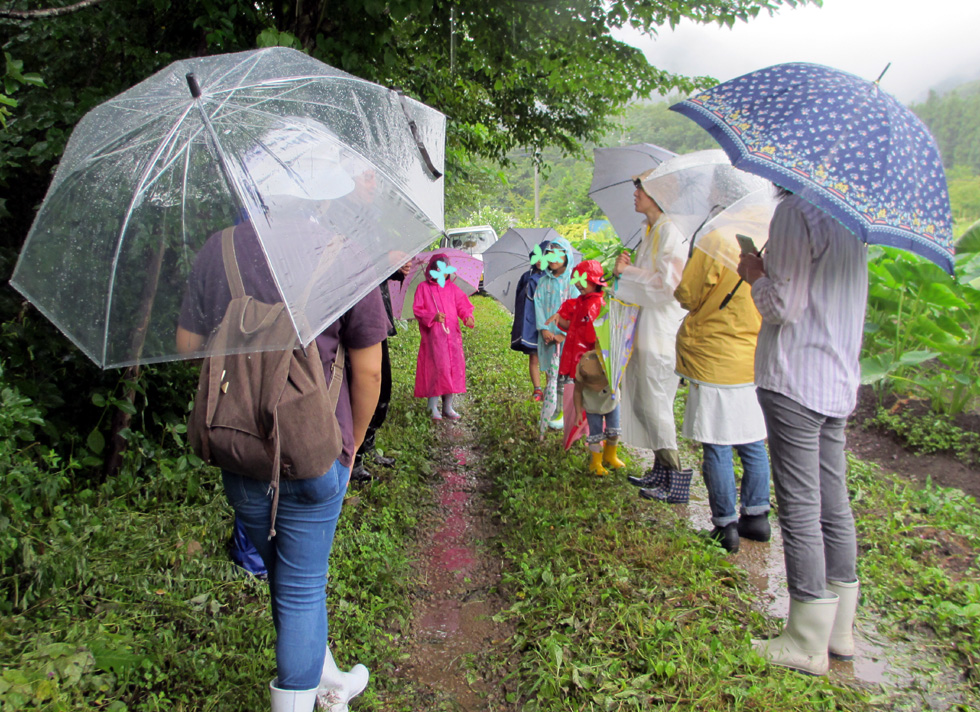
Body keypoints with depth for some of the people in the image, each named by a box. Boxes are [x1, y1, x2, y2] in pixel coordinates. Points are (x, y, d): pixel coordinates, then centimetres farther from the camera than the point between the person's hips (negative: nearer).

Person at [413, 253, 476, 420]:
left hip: (452, 333, 4)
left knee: (454, 367, 1)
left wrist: (468, 316, -12)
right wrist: (432, 317, -17)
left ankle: (448, 406, 11)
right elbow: (417, 310, 0)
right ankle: (433, 407, -3)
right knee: (437, 366, -13)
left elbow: (463, 305, 9)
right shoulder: (424, 287, 4)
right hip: (433, 335, -4)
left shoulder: (452, 287, 14)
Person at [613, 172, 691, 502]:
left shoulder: (669, 231, -12)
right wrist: (626, 270, 10)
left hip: (662, 330, -10)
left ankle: (676, 480, 2)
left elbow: (670, 281, -20)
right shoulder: (650, 233, 17)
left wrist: (630, 270, -15)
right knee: (640, 401, 12)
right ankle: (661, 471, 21)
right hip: (644, 327, 10)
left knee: (656, 403, -7)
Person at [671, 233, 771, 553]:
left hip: (714, 364, -5)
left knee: (717, 448, 3)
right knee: (753, 444, 16)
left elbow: (687, 295, -10)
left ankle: (726, 526, 9)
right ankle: (756, 517, 26)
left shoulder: (715, 242, -14)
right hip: (755, 363, 6)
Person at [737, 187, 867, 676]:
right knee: (833, 504, 14)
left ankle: (807, 643, 8)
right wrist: (767, 273, 16)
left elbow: (782, 307, -14)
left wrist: (755, 274, 2)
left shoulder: (795, 210, -12)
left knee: (799, 509, -2)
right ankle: (840, 630, 25)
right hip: (840, 379, 9)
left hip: (794, 377, -9)